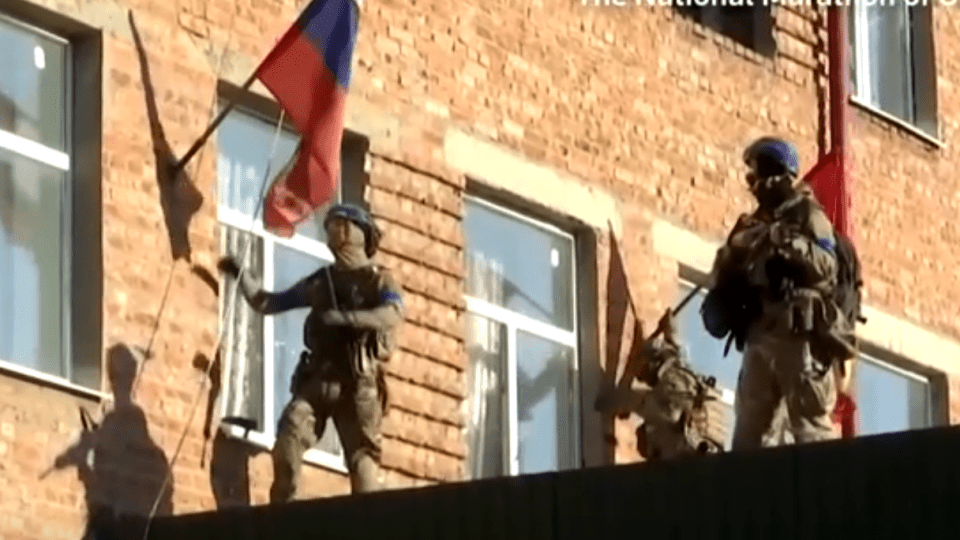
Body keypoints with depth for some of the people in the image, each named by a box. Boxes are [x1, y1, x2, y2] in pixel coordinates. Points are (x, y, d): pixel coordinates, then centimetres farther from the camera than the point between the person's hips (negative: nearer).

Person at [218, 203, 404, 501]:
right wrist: (241, 275, 12)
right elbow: (266, 303, 26)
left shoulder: (379, 280, 9)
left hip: (357, 382, -3)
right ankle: (281, 508, -19)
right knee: (289, 435, -19)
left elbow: (391, 315, -13)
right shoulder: (319, 281, 22)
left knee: (362, 457, -9)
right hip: (318, 378, 3)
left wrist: (344, 318, -27)